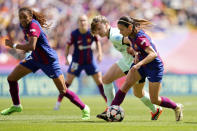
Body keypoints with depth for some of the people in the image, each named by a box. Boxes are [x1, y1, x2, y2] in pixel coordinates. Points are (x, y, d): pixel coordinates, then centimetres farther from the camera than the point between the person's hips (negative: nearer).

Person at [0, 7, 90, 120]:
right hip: (35, 58, 8)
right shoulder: (24, 26, -2)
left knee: (63, 91, -5)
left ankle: (84, 108, 12)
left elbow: (31, 47, -41)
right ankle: (16, 106, 25)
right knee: (11, 78, 6)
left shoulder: (34, 26, -28)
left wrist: (13, 45, -31)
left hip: (49, 60, -8)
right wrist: (25, 48, 3)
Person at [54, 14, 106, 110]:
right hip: (77, 61, -2)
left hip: (90, 61, 2)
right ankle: (58, 102, 1)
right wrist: (66, 58, -9)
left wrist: (100, 53, 0)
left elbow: (97, 42, 10)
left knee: (99, 80, 1)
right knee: (68, 80, -8)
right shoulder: (74, 34, -14)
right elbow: (68, 45, -2)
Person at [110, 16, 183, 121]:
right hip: (142, 65, 8)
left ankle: (177, 107, 24)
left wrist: (139, 64, -50)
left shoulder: (140, 38, -30)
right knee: (125, 87, -9)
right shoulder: (131, 35, -5)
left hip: (154, 66, -8)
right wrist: (137, 55, -2)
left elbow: (153, 54, -40)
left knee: (154, 100, 1)